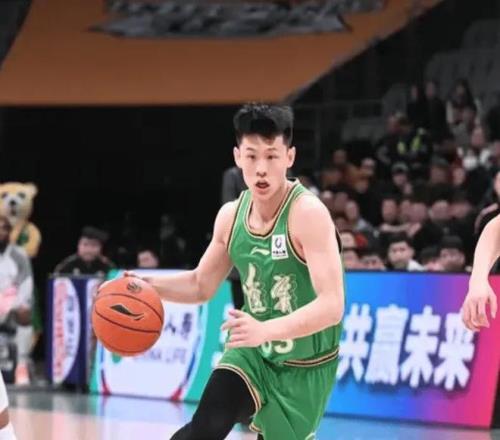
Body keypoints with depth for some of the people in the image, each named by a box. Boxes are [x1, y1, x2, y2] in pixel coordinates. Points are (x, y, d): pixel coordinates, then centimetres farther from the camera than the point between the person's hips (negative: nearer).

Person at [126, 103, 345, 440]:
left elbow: (331, 306, -33)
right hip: (253, 353, 4)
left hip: (305, 367, -4)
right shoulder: (231, 216, -5)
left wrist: (267, 330, -47)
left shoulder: (308, 213, -25)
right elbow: (201, 285, 12)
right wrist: (148, 284, -7)